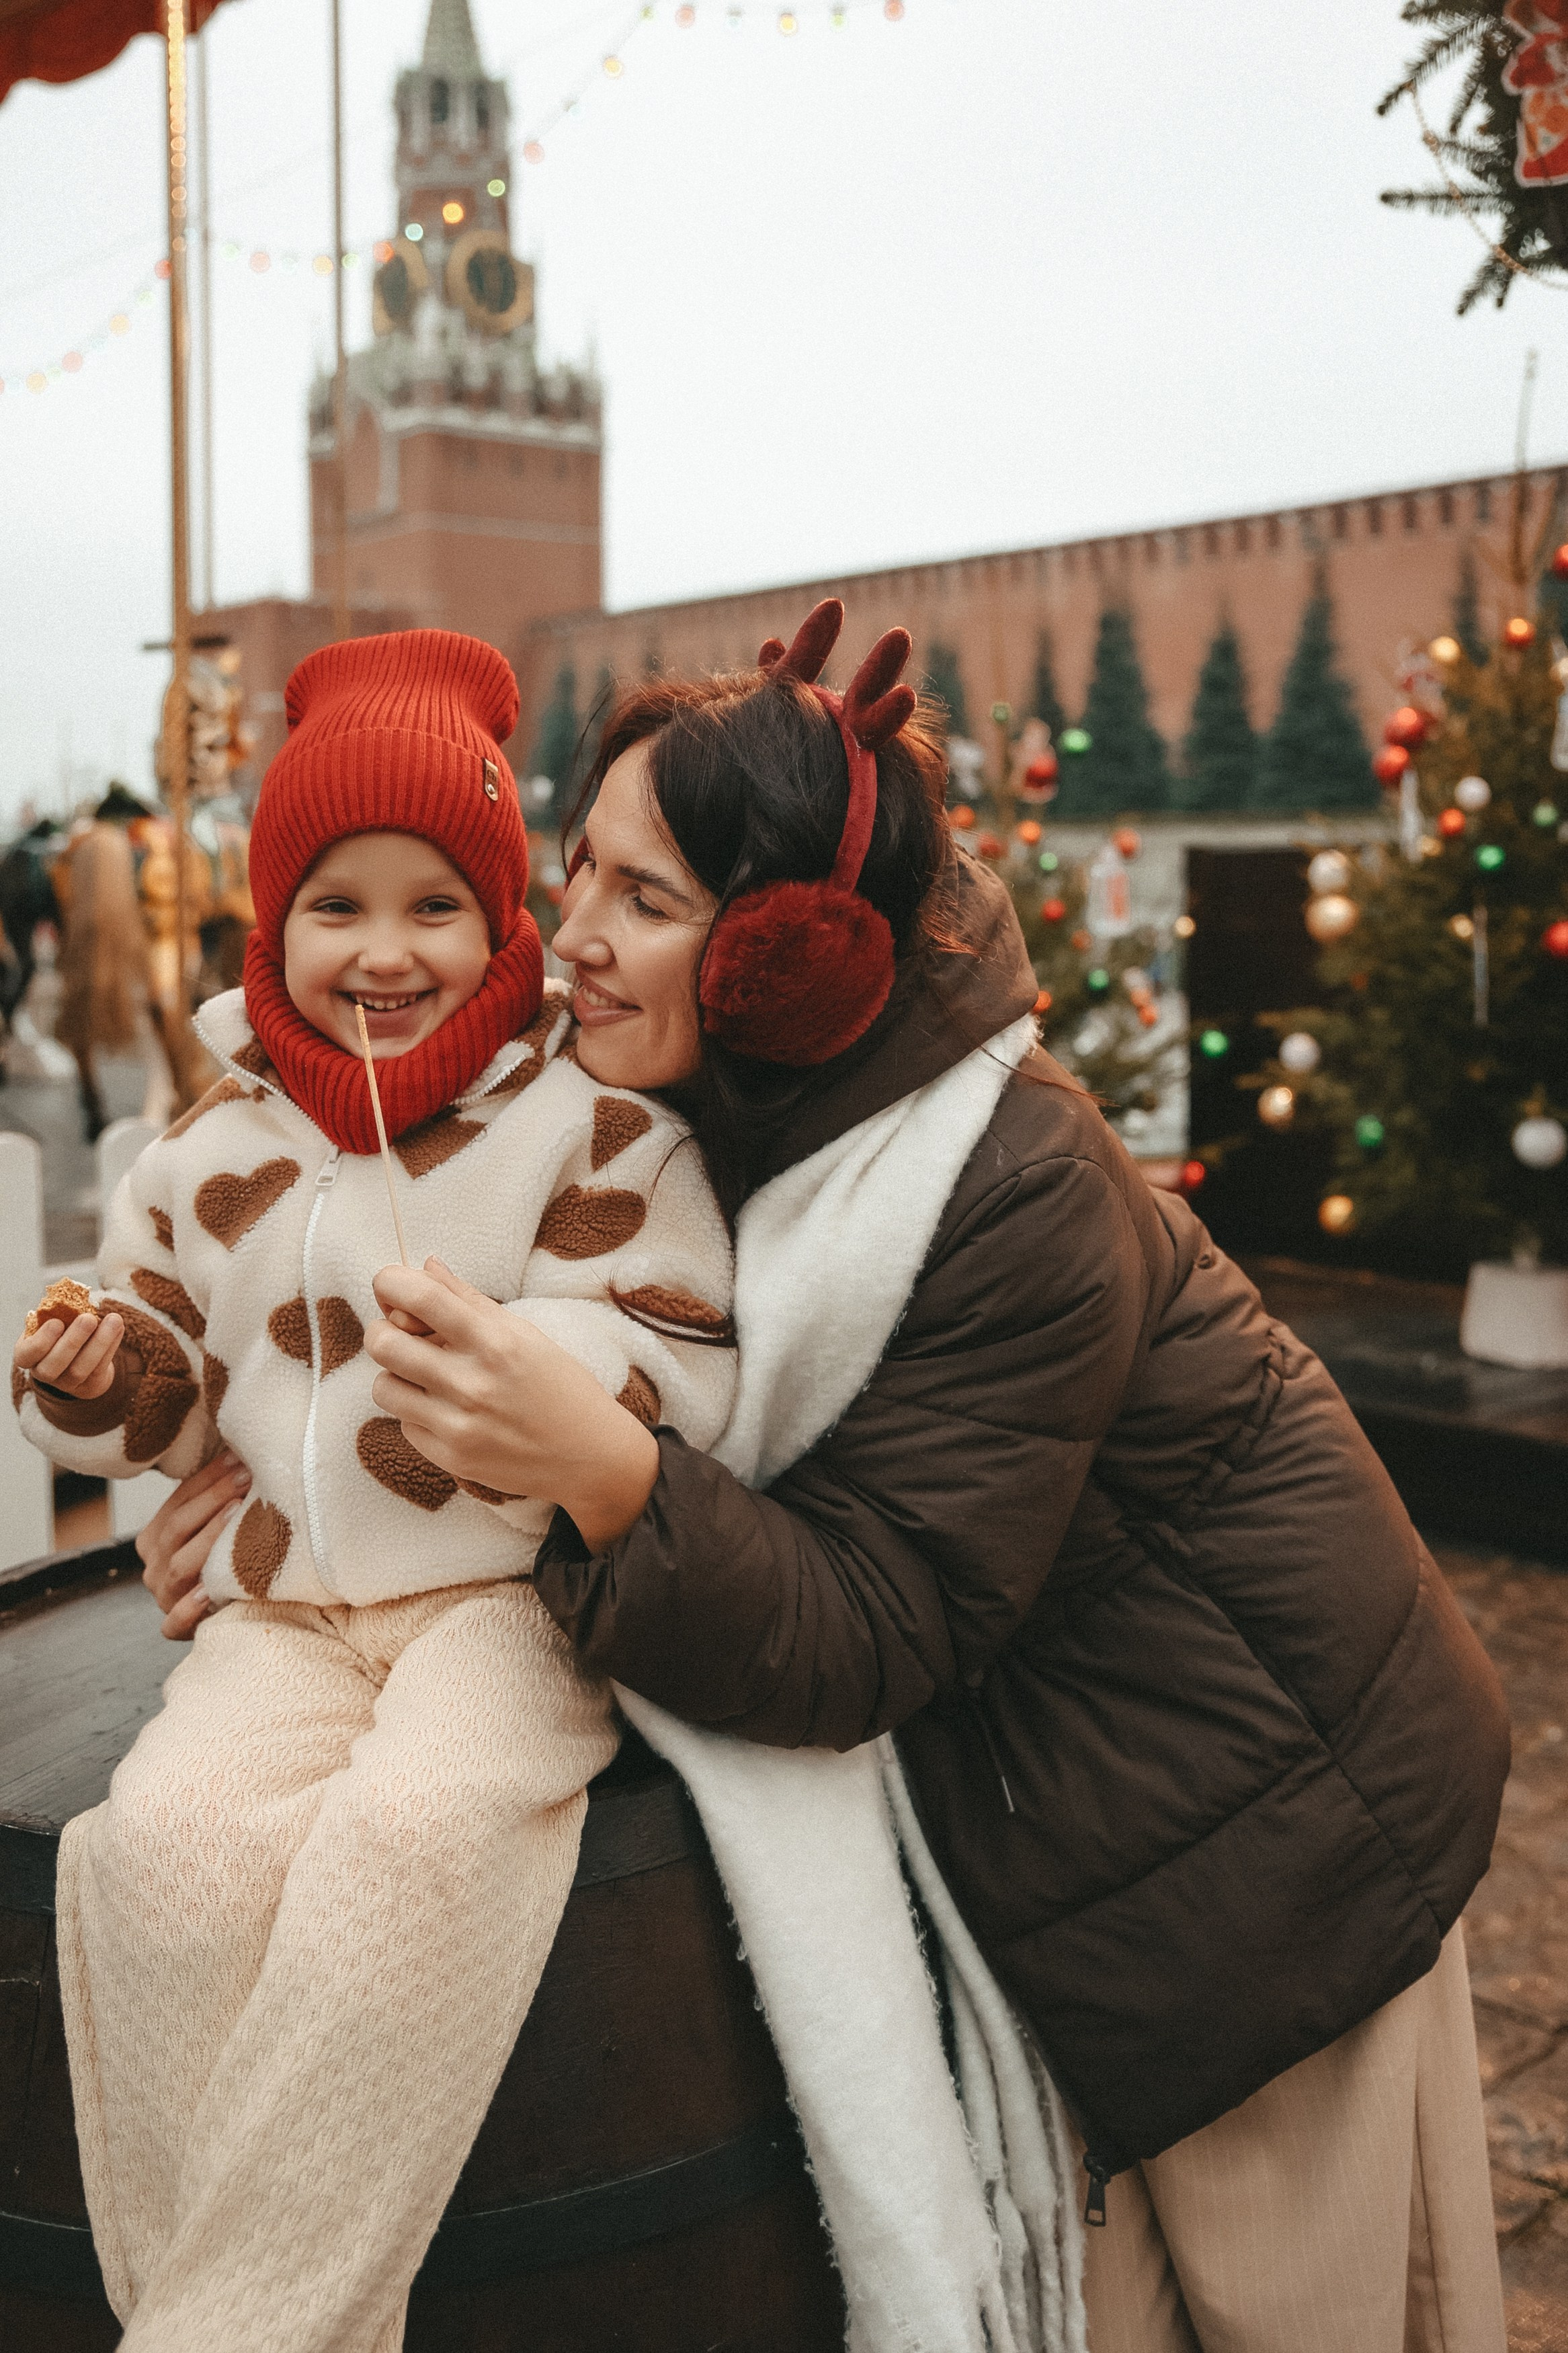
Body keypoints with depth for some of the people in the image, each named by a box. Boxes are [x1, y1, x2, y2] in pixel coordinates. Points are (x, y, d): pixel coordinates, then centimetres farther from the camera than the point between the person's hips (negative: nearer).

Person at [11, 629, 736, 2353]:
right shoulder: (216, 1146, 12)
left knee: (414, 1826, -32)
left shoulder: (593, 1119, -1)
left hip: (511, 1584, -3)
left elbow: (686, 1364, -6)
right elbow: (181, 1394, 22)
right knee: (168, 1837, -25)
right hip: (283, 1606, 4)